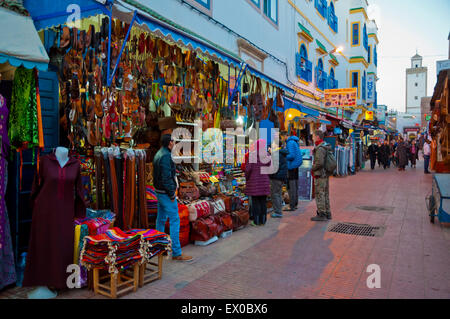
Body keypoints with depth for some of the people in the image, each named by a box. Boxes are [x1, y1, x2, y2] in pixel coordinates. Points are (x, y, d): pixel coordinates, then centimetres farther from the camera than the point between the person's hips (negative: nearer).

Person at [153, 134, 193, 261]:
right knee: (175, 221, -6)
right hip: (166, 193, -10)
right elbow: (166, 178, -23)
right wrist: (172, 195, -16)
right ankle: (176, 253, -3)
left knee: (161, 219, 17)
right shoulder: (166, 156, -19)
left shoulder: (158, 154, 11)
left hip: (159, 192, 10)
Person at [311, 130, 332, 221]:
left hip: (320, 175, -10)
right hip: (325, 174, 10)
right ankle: (327, 213, 23)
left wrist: (312, 169, -10)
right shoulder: (326, 147, 13)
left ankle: (321, 214, 2)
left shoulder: (320, 149, -18)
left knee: (319, 194, -3)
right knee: (325, 194, 15)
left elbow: (319, 162, -26)